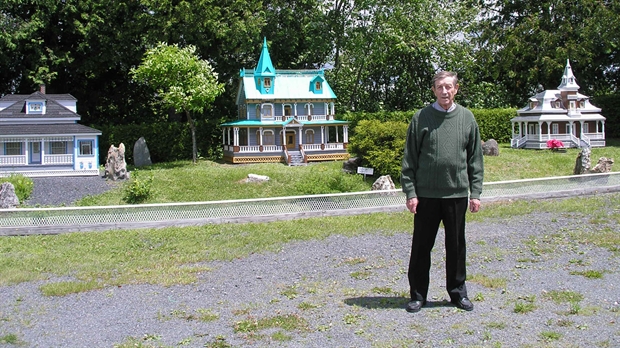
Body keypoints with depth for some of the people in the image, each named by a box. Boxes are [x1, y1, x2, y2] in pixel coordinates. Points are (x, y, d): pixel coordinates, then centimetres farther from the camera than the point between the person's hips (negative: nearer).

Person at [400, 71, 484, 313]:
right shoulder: (421, 118, 0)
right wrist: (410, 193, -6)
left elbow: (475, 159, 8)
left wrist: (475, 193, 3)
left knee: (456, 246, 11)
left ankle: (458, 292, 24)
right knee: (421, 246, 6)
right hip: (426, 194, -1)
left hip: (457, 194, 2)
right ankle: (418, 294, 18)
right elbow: (409, 159, 0)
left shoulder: (467, 118, 6)